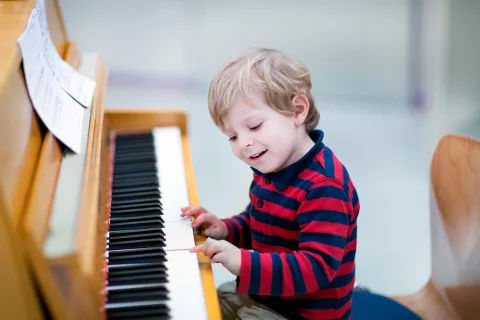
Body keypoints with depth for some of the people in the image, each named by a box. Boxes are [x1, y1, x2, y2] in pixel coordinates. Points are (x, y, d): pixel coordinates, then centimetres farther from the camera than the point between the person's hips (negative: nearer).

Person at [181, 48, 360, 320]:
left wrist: (243, 263, -42)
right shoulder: (271, 167, 2)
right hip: (262, 294, 9)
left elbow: (316, 267, -34)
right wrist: (226, 230, -2)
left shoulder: (324, 187, -29)